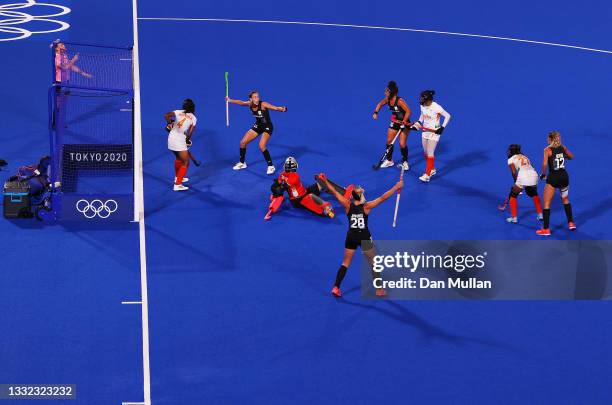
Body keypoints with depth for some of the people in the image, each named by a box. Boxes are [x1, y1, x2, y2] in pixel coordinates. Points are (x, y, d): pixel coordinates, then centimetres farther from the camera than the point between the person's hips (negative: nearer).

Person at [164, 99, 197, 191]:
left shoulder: (178, 112, 4)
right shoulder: (193, 118, -1)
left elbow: (166, 115, -11)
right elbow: (190, 133, -7)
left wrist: (169, 123, 7)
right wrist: (188, 140, 11)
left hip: (171, 138, 6)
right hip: (180, 141, -6)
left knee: (178, 158, 30)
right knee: (185, 163, 5)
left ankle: (177, 177, 47)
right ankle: (177, 185, -3)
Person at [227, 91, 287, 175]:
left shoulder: (263, 104, -30)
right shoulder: (250, 104, -13)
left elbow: (275, 108, -43)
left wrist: (281, 109, -63)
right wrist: (230, 100, -19)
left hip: (267, 127, -6)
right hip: (258, 126, 7)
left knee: (262, 146, -25)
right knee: (243, 142, 7)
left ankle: (271, 166, -8)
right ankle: (242, 163, 28)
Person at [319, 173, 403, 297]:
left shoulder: (348, 206, -11)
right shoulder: (366, 207, -16)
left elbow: (335, 193, -7)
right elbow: (383, 198, -17)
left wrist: (325, 181, 0)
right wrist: (396, 187, -14)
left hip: (351, 237, 2)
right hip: (364, 238, -2)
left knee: (345, 263, 16)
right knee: (374, 263, 14)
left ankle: (336, 287, 12)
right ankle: (379, 290, 17)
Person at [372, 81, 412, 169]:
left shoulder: (399, 101, -29)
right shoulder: (387, 100, -8)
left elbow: (408, 111, -32)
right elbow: (380, 104, 11)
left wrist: (403, 122, -36)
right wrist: (376, 112, -5)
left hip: (404, 123, -7)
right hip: (395, 122, 7)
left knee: (402, 144, -6)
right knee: (389, 141, 12)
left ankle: (405, 162, 14)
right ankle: (389, 160, 29)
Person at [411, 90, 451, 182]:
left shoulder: (437, 108, -22)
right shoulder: (422, 106, -2)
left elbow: (448, 116, -11)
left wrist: (442, 127, -17)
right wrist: (419, 122, 1)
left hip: (434, 132, -7)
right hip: (425, 131, 7)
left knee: (430, 153, -9)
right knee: (426, 153, 14)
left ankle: (427, 175, -6)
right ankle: (432, 169, 34)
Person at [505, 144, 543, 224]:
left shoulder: (511, 159, 10)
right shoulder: (524, 157, 28)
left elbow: (514, 172, -4)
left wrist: (516, 183, 10)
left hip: (523, 178, -6)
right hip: (534, 175, 6)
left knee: (512, 195, 16)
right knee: (534, 194, 33)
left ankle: (514, 218, 13)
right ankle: (540, 215, 32)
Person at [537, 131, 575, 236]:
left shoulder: (548, 150, -9)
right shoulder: (563, 148, 4)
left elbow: (545, 164, -21)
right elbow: (571, 157, 23)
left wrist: (543, 174, -7)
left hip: (553, 177, -5)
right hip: (564, 176, 5)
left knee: (547, 203, 3)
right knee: (565, 200, 27)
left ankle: (546, 229, 1)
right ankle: (571, 223, 30)